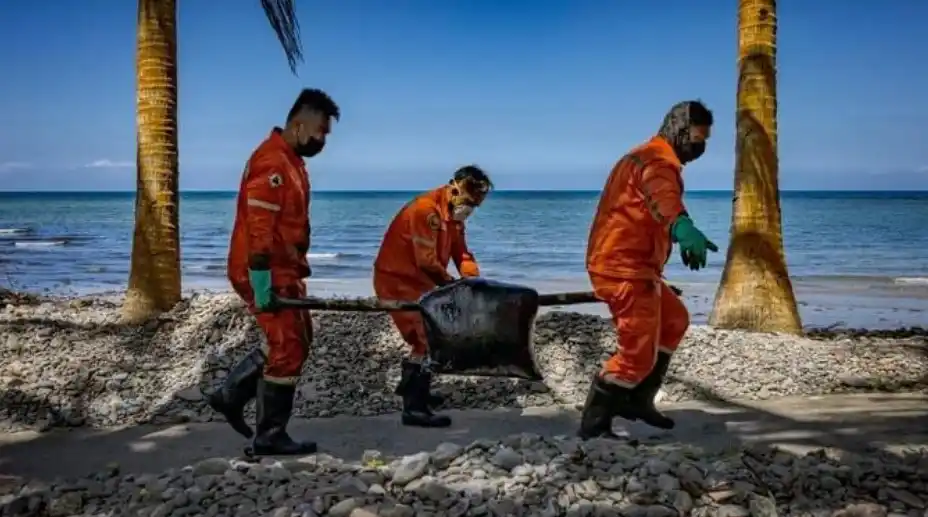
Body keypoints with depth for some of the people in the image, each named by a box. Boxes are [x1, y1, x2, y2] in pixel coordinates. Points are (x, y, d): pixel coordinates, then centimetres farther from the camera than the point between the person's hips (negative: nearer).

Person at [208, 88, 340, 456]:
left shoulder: (290, 160, 15)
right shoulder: (272, 162, -18)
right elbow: (258, 227, -24)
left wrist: (295, 273, 24)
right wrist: (262, 282, -26)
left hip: (283, 272, 10)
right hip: (267, 275, -10)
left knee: (294, 340, 18)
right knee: (288, 349, -3)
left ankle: (230, 395, 25)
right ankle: (269, 436, 8)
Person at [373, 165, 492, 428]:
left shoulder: (453, 215, 8)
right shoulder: (426, 210, -24)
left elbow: (461, 252, 4)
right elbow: (427, 261, -27)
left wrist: (474, 280, -14)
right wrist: (453, 284, -16)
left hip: (417, 280, 10)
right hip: (397, 279, -10)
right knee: (428, 337, -14)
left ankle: (411, 387, 41)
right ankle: (414, 408, -12)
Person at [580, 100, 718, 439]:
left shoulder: (649, 157, 20)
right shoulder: (658, 160, -16)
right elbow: (663, 197, -41)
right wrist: (684, 227, -61)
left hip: (631, 264, 11)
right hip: (624, 267, -11)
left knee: (674, 321, 25)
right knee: (638, 352, -8)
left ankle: (637, 400, 26)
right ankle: (593, 424, 1)